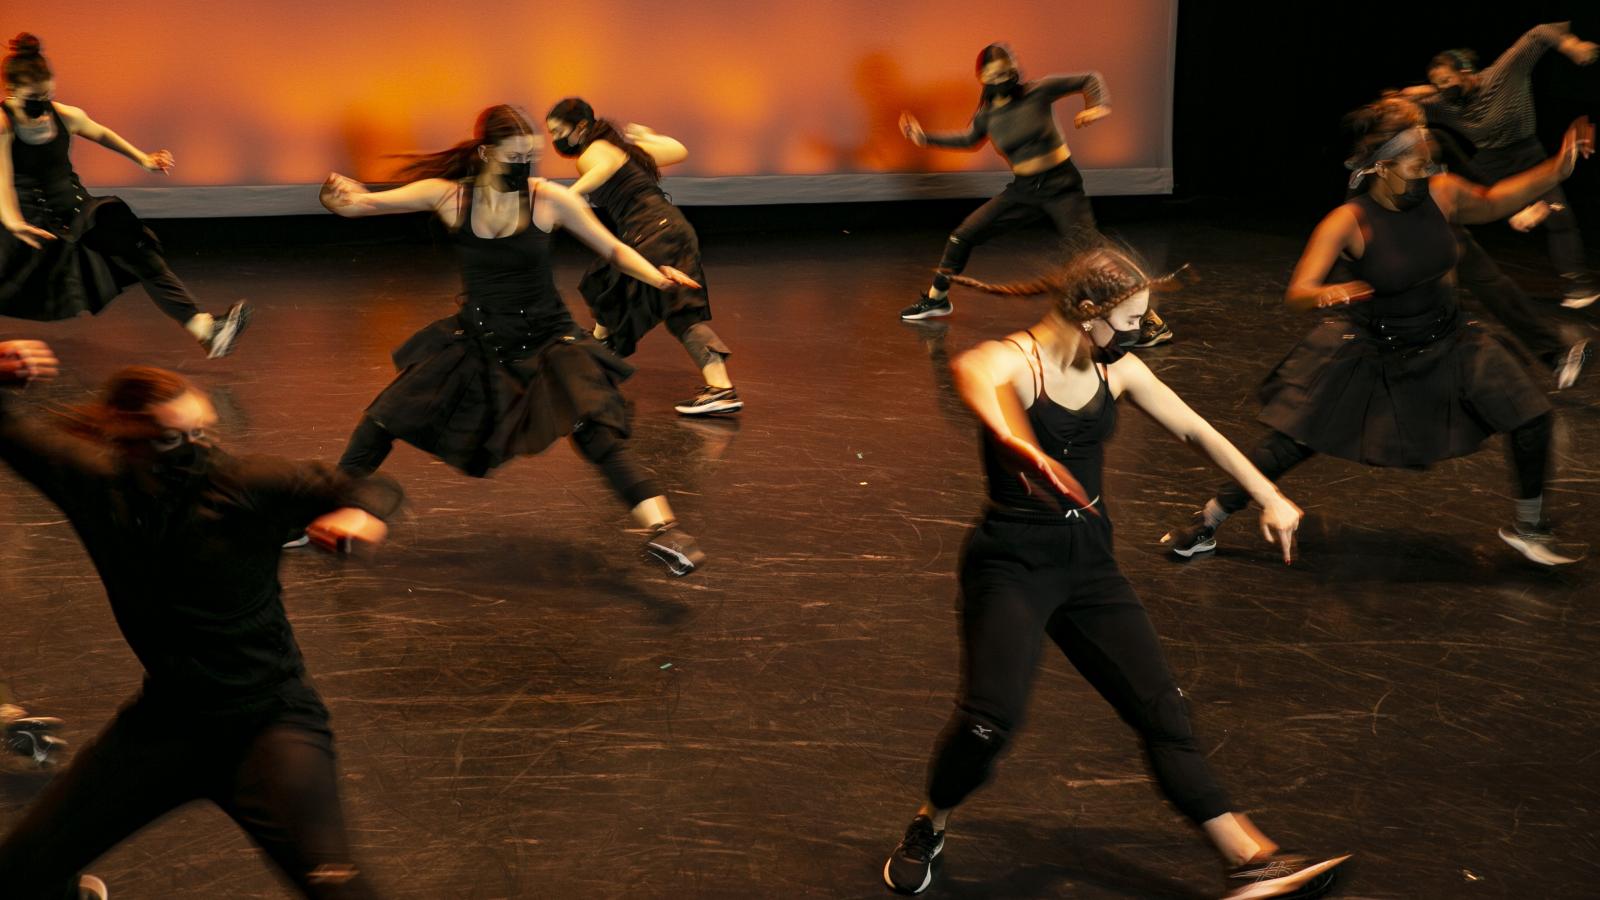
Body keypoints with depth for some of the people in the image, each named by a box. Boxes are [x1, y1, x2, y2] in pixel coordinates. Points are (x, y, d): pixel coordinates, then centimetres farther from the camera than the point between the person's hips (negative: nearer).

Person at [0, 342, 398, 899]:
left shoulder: (245, 485, -18)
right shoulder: (94, 481, -8)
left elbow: (375, 490, -10)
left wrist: (362, 514, -33)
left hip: (267, 721, -4)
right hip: (165, 721, 4)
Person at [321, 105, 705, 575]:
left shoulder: (550, 200, -13)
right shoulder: (449, 196, -9)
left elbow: (613, 249, -6)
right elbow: (363, 202, -8)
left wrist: (657, 276, -24)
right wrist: (342, 195, -32)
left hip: (547, 339, -3)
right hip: (476, 339, 3)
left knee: (596, 430, -25)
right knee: (381, 422, 5)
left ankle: (663, 529, -28)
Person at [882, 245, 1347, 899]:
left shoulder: (1117, 371, 4)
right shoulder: (1013, 361, -17)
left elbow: (1196, 432, 15)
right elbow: (970, 370, -44)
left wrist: (1270, 498, 14)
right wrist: (1019, 445, -66)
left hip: (1088, 562, 6)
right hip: (1012, 562, -6)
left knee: (1162, 710, 2)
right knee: (990, 719, -20)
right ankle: (928, 829, 10)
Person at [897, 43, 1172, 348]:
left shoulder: (1038, 92, -13)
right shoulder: (986, 115, 0)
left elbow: (1089, 79, -6)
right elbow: (969, 140, 22)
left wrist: (1099, 106, -25)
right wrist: (926, 139, 14)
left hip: (1061, 187, -5)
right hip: (1024, 190, 5)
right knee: (962, 236, 4)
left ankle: (1150, 321, -12)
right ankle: (937, 299, 28)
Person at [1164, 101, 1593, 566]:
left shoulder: (1441, 192, -11)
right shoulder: (1348, 223, -25)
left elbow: (1491, 203, 12)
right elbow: (1297, 292, -32)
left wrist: (1558, 168, 2)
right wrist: (1326, 294, -55)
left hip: (1446, 339, 4)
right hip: (1368, 351, -4)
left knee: (1529, 415, -6)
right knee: (1290, 444, -5)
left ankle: (1528, 527, 18)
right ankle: (1208, 521, 12)